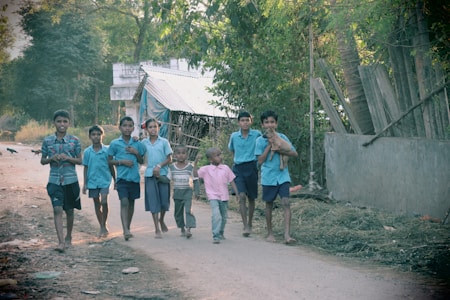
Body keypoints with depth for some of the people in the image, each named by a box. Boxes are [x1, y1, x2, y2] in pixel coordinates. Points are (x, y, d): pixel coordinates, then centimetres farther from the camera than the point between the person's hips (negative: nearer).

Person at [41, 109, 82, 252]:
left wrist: (68, 158, -15)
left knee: (69, 210, 12)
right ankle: (61, 242, -15)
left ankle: (68, 238, 30)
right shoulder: (47, 141, 2)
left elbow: (80, 160, 4)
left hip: (71, 180, 0)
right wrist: (52, 158, -12)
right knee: (57, 210, -12)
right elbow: (43, 161, 9)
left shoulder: (74, 140, -1)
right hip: (54, 180, 0)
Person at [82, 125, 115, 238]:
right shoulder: (87, 152, 1)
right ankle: (102, 227, 21)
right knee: (97, 204, 10)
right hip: (92, 181, 3)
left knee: (104, 202, -16)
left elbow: (111, 166, 4)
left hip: (104, 180, -2)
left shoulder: (106, 150, -4)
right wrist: (85, 184, 6)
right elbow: (86, 168, 7)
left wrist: (115, 181, 7)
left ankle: (104, 225, 0)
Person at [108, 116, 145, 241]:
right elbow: (109, 161, 3)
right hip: (122, 177, -4)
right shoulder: (115, 144, -1)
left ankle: (128, 228, 25)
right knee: (124, 202, -15)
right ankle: (125, 230, -23)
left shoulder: (137, 143, 6)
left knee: (131, 202, 12)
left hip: (134, 177, 4)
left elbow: (141, 161, 12)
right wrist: (122, 162, -13)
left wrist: (136, 153, -7)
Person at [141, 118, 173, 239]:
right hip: (150, 175, 1)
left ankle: (161, 220, 34)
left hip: (163, 174, -1)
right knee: (153, 202, -2)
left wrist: (159, 166, -14)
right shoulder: (144, 142, 6)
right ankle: (157, 229, 3)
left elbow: (169, 159, 1)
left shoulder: (164, 142, 1)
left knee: (164, 201, 5)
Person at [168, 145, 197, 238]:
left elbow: (192, 180, 3)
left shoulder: (190, 167, -1)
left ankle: (189, 229, -19)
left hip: (187, 191, -3)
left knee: (188, 210, -15)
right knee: (178, 211, 9)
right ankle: (182, 229, 23)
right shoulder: (172, 167, 4)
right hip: (177, 192, 3)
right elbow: (169, 179, 7)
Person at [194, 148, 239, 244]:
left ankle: (221, 233, 37)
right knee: (216, 215, -21)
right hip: (213, 197, -4)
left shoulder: (225, 168, 3)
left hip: (224, 196, 4)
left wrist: (237, 193, 5)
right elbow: (196, 174, -15)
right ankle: (216, 236, -18)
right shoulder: (206, 169, -3)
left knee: (224, 217, 16)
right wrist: (195, 162, -24)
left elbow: (231, 181, 8)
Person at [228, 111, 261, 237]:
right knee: (242, 196, -14)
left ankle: (250, 224, 27)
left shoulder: (257, 134, -3)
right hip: (238, 168, 0)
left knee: (251, 198, 10)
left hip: (251, 167, 0)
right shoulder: (234, 136, 3)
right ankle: (245, 226, -14)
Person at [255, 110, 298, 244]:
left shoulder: (282, 137, 4)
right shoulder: (260, 140, -1)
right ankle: (270, 233, 24)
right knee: (269, 204, 9)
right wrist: (269, 146, -13)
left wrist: (280, 150, -12)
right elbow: (260, 160, -7)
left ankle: (287, 235, -15)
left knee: (286, 203, -11)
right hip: (268, 177, -1)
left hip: (283, 175, 1)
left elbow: (294, 153, 2)